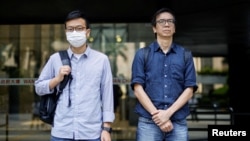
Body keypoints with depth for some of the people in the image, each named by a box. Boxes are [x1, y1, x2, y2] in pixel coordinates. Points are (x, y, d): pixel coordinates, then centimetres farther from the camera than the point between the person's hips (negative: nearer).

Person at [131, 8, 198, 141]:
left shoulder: (185, 55, 8)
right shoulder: (142, 54, 5)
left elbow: (189, 90, 3)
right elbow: (138, 89, -1)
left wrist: (168, 113, -9)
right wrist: (156, 114, -10)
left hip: (178, 123, 1)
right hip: (148, 122, -1)